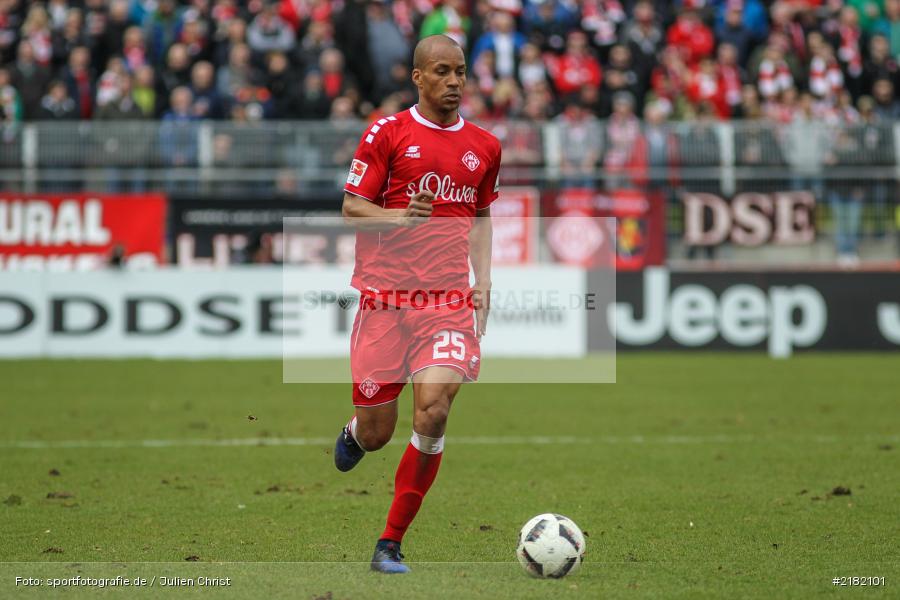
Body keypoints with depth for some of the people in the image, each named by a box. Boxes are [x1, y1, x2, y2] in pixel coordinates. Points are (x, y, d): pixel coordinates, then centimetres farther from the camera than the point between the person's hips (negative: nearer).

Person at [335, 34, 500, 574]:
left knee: (434, 410, -19)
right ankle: (353, 435, 42)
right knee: (376, 433, 0)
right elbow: (351, 209, 1)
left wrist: (482, 281, 12)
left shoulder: (484, 146, 13)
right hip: (385, 295, -2)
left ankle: (391, 544, -8)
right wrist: (399, 217, -19)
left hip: (449, 298, 2)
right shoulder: (387, 134, 1)